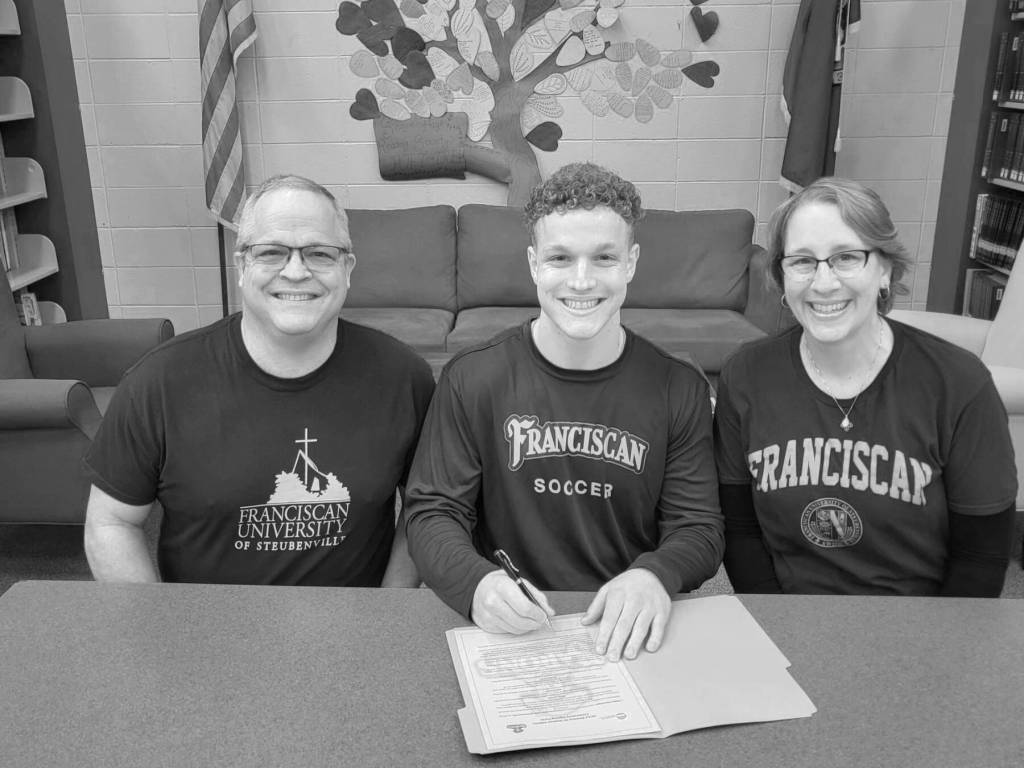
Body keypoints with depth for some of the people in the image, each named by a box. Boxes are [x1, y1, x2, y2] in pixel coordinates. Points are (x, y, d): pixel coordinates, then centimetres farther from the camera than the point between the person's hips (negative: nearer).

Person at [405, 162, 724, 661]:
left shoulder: (679, 390, 0)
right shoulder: (470, 380, -3)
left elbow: (698, 527, 1)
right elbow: (432, 513, -3)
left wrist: (655, 576, -22)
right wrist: (476, 582, -25)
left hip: (627, 639, 2)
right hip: (507, 633, -1)